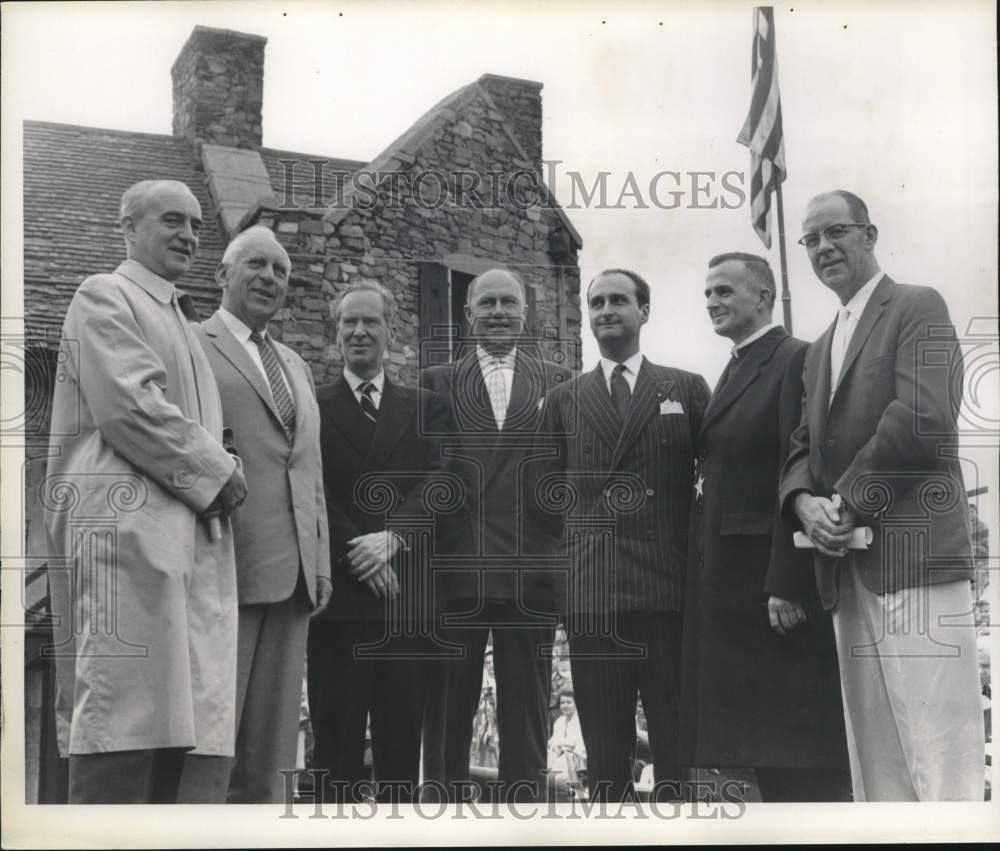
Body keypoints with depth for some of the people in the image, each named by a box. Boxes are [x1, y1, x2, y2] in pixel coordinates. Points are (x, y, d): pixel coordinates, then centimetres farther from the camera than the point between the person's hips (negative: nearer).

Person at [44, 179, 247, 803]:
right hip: (127, 523, -8)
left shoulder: (181, 319, 27)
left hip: (194, 532, 8)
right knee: (124, 721, -11)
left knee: (191, 721, 2)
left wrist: (220, 475, 9)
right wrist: (217, 471, -6)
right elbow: (131, 405, -11)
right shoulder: (104, 297, 2)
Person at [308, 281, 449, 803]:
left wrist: (392, 536, -14)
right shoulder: (312, 408, 9)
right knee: (336, 736, 0)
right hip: (339, 595, -1)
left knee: (403, 736, 4)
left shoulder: (425, 407, 15)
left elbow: (439, 480, 1)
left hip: (406, 597, 2)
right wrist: (358, 554, -13)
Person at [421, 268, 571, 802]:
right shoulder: (437, 381, 11)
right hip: (456, 569, 0)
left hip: (530, 571, 1)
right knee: (448, 711, 6)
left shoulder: (557, 382, 12)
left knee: (526, 714, 6)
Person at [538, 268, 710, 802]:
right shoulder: (563, 399, 14)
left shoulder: (687, 389, 10)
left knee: (679, 743, 2)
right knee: (604, 750, 5)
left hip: (671, 584, -1)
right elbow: (549, 491, 15)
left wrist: (697, 546, 1)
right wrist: (577, 539, 3)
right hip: (591, 589, 1)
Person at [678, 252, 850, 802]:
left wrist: (787, 584, -22)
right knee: (763, 746, 12)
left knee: (802, 752, -3)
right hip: (733, 586, 9)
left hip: (779, 585, -9)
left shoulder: (796, 361, -8)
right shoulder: (733, 374, 20)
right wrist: (706, 581, 11)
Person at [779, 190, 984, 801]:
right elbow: (805, 446, 19)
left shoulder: (918, 307, 1)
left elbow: (923, 419, -14)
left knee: (939, 761, -8)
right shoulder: (821, 349, 25)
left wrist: (847, 502, -11)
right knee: (876, 768, 8)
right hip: (848, 568, 8)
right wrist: (805, 502, -3)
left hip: (914, 556, -7)